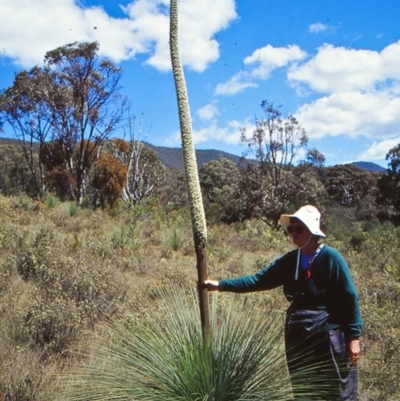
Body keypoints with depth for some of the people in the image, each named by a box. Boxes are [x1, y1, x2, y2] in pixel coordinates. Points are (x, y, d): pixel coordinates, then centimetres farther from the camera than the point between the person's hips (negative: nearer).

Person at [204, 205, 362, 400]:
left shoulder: (330, 257, -11)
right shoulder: (290, 260, 4)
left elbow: (349, 297, -11)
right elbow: (259, 279, 5)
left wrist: (353, 336, -13)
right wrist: (221, 284, -1)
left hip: (329, 334, -6)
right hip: (298, 335, 6)